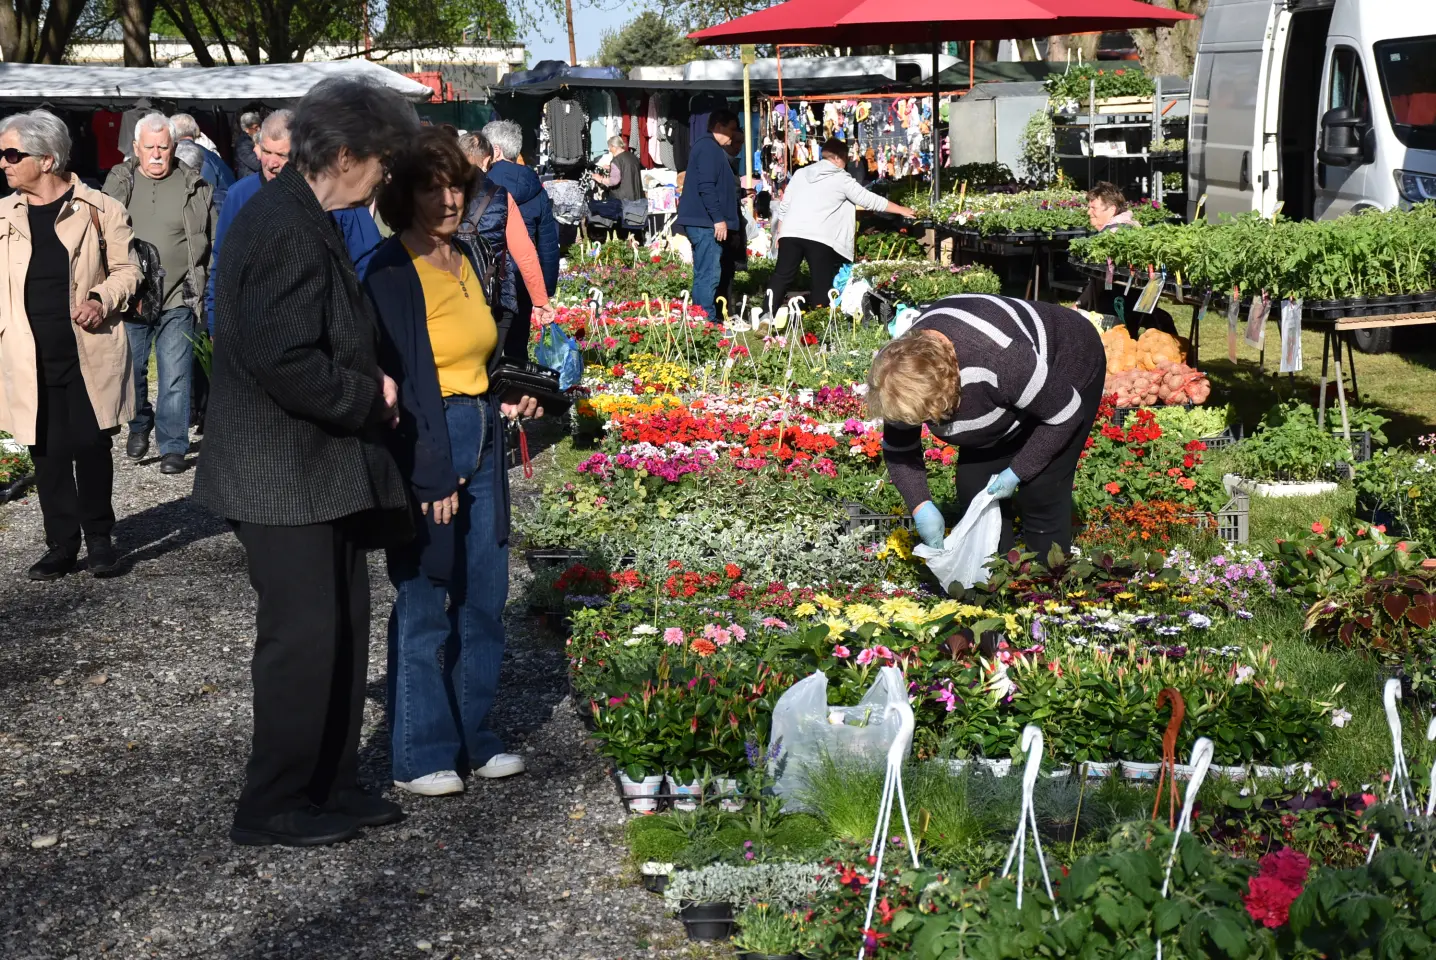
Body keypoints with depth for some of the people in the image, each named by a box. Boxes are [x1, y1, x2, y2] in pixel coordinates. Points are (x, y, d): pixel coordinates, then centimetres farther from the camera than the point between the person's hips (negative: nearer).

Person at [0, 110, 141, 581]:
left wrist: (102, 298, -14)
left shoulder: (100, 209, -2)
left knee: (90, 444, 0)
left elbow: (126, 270, 4)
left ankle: (98, 536, 18)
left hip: (89, 352, -3)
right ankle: (61, 544, 18)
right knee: (47, 452, 7)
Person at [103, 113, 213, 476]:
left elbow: (211, 239, 7)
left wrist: (199, 281, 3)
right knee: (130, 369, 12)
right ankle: (140, 423, 37)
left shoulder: (194, 186, 0)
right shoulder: (119, 182, 5)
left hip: (177, 299, -2)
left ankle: (173, 445, 8)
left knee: (175, 376, -1)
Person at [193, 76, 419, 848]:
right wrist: (371, 399, -13)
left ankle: (329, 785, 26)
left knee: (342, 631, 15)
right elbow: (285, 364, -27)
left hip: (319, 468, 10)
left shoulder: (304, 220, 12)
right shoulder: (286, 232, -21)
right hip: (285, 476, -10)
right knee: (303, 639, -2)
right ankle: (274, 807, 12)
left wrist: (369, 387, 3)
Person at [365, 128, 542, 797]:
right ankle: (420, 756, 13)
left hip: (481, 446, 8)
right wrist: (434, 477, -18)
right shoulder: (392, 275, -12)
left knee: (485, 600, 12)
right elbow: (401, 383, -16)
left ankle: (473, 740, 25)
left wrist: (510, 395, 6)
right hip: (425, 447, -8)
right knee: (425, 607, 0)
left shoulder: (474, 260, 11)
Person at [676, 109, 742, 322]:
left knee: (706, 276, 12)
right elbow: (706, 186, -19)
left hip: (706, 223, 11)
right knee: (709, 276, -12)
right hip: (706, 222, -11)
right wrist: (718, 218, -21)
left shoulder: (714, 150, 24)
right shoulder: (708, 148, -9)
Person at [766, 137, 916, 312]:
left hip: (790, 233, 5)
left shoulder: (801, 173, 18)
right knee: (822, 284, 3)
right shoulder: (841, 179, 4)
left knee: (781, 277, 5)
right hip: (819, 238, -4)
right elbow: (869, 200, 6)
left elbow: (784, 205, 17)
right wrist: (901, 210, 14)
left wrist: (779, 234, 24)